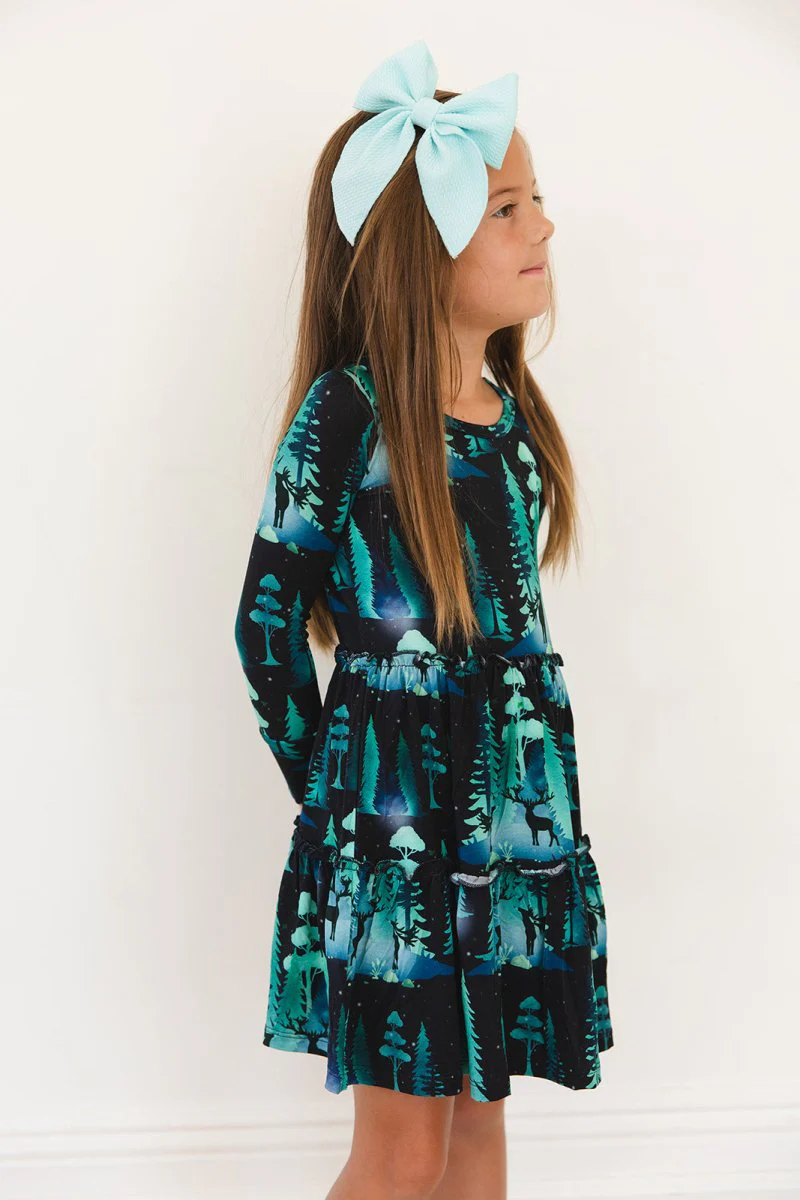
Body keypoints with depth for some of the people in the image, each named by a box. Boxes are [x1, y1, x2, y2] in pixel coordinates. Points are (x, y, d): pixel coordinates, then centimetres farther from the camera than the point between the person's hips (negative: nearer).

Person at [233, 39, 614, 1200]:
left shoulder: (512, 408, 6)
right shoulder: (346, 412, -14)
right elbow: (265, 624, -8)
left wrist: (522, 766, 14)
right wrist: (325, 783, 0)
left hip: (517, 809, 6)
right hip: (397, 829, -6)